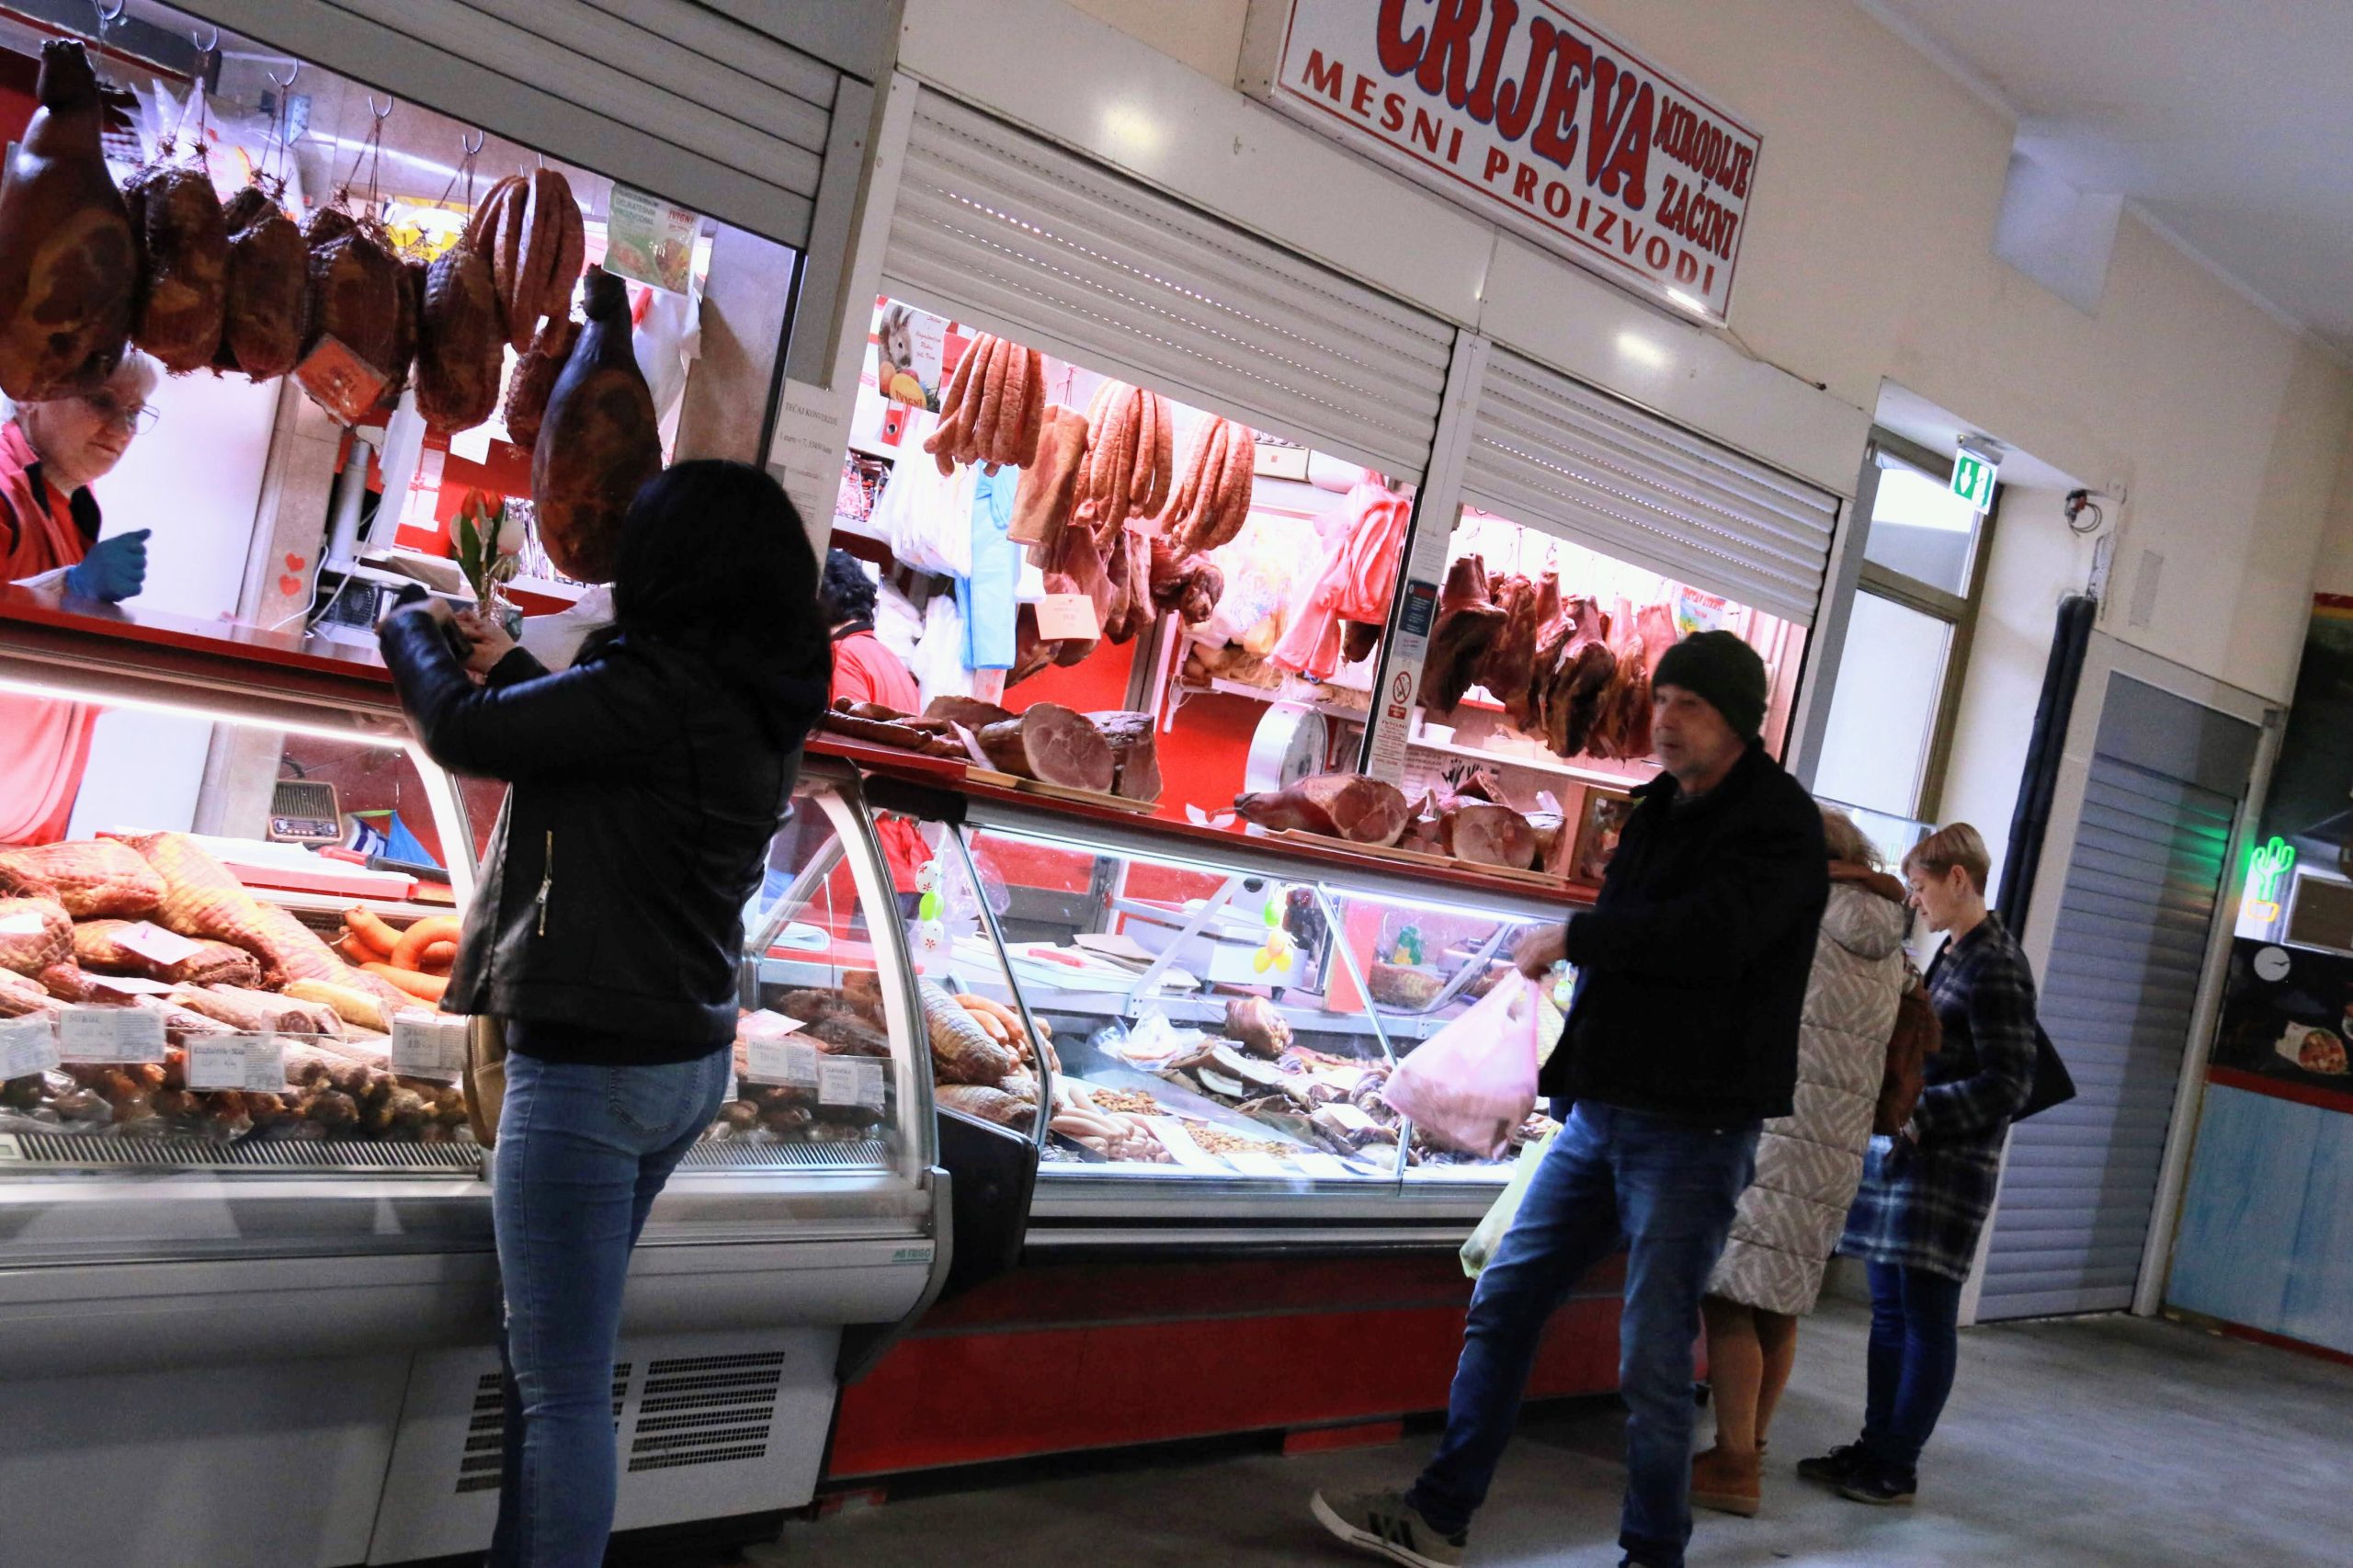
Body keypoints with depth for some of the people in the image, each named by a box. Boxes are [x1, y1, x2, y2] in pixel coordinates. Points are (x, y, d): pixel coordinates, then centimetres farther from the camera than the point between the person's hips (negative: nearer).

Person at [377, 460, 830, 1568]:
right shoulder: (761, 704, 7)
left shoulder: (661, 686, -20)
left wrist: (412, 630, 6)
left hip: (590, 1064, -10)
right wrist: (514, 666, 27)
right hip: (685, 1059, 10)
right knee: (551, 1359, 21)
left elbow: (464, 734, -13)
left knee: (563, 1385, -2)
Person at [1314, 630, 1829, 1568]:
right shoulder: (1663, 811, 14)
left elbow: (1708, 935, -27)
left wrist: (1572, 938, -16)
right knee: (1502, 1306, 10)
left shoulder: (1779, 824, -10)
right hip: (1602, 1112, 8)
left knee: (1654, 1359, -1)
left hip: (1692, 1130, -8)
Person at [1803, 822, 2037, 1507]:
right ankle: (1874, 1444, 20)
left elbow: (2008, 1084, -15)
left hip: (1949, 1165, -8)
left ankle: (1898, 1464, 8)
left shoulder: (1998, 965, -12)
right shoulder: (1950, 955, 14)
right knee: (1889, 1308, 12)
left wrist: (1917, 1118, -17)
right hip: (1901, 1155, 8)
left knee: (1926, 1314, 0)